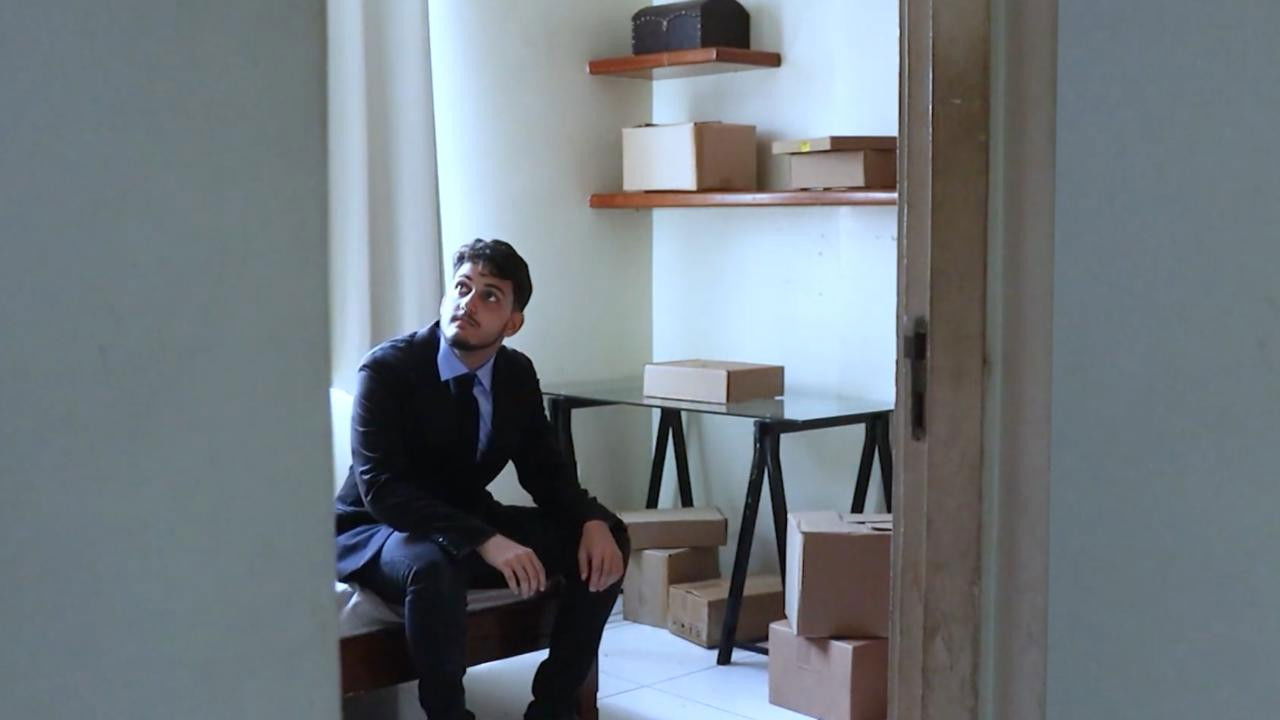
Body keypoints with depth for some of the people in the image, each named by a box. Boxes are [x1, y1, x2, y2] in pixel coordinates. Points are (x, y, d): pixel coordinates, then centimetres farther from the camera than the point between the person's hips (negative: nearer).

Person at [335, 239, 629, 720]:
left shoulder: (518, 374, -2)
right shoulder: (388, 368, -21)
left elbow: (547, 472, 3)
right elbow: (380, 487, -31)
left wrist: (593, 521, -20)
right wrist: (485, 542, -42)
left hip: (470, 520, 6)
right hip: (376, 530, -6)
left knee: (606, 543, -10)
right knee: (433, 566, -41)